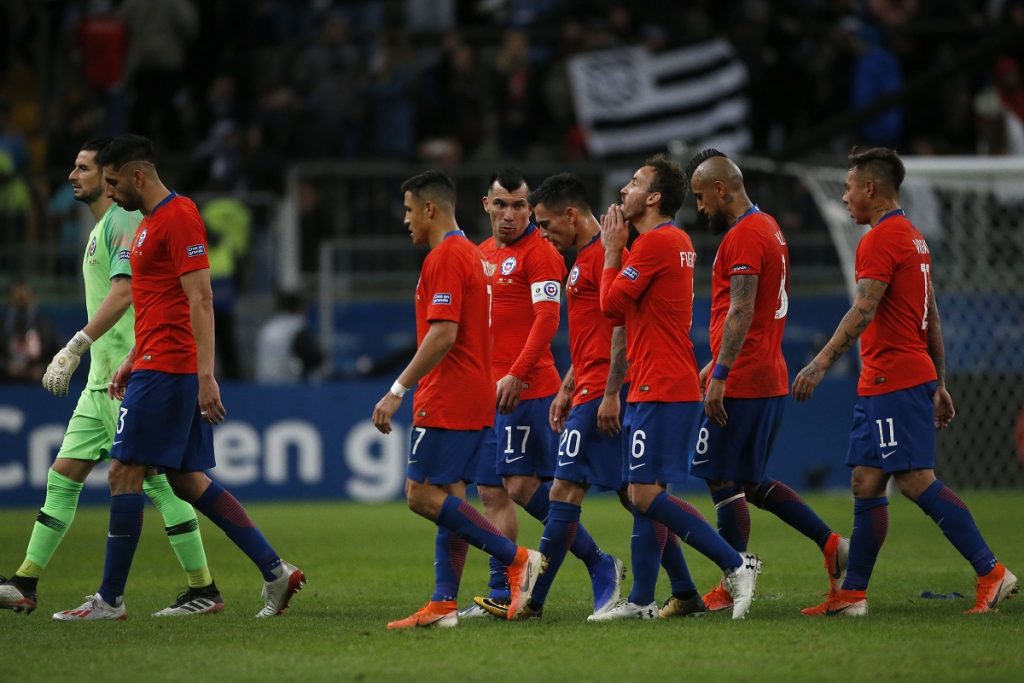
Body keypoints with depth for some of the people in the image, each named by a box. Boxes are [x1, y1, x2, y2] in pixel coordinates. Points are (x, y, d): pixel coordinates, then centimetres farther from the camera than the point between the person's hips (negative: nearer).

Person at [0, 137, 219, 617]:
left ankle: (204, 590, -4)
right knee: (63, 475, 7)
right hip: (102, 377, 10)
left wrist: (74, 348, -28)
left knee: (156, 478, -9)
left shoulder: (125, 221, -11)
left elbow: (124, 291, -23)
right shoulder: (100, 227, 20)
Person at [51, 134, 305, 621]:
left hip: (165, 372, -10)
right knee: (189, 481, 9)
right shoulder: (150, 222, 19)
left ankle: (110, 599, -3)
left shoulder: (178, 217, -12)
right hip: (155, 366, 10)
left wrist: (205, 376, -23)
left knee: (123, 475, -7)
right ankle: (275, 571, 9)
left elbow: (200, 301, -18)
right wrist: (131, 361, 23)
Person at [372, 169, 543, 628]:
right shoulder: (469, 254, 18)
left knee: (424, 495, -10)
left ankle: (517, 558, -12)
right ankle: (443, 604, 4)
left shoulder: (444, 258, -14)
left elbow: (443, 335, -23)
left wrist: (398, 391, -22)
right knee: (447, 498, 7)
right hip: (475, 398, 10)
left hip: (448, 400, -10)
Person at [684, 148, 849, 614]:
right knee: (750, 481, 15)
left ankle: (733, 588, -1)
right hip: (769, 379, 10)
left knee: (724, 482, -4)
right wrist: (715, 364, 27)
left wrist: (720, 375, -25)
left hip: (741, 384, -10)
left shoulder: (743, 235, -14)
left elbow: (741, 312, -22)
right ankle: (831, 545, 10)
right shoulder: (767, 228, 17)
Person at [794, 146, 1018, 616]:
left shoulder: (882, 238, -12)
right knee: (865, 484, 8)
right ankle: (852, 594, 9)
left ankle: (991, 573, -11)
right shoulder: (912, 238, 18)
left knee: (917, 481, -11)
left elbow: (863, 311, -22)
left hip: (894, 382, -10)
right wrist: (939, 384, 22)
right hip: (879, 384, 10)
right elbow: (932, 320, 20)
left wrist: (822, 362, -24)